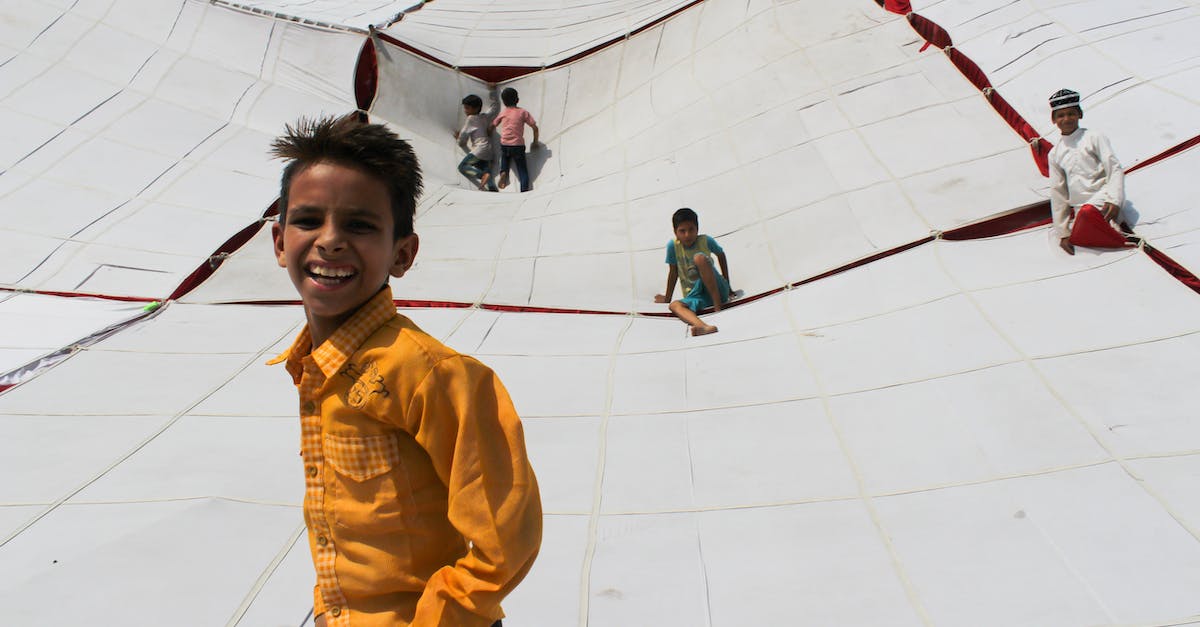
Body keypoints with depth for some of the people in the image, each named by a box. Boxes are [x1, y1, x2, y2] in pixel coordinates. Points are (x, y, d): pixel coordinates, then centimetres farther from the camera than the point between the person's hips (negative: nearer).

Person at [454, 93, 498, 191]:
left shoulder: (471, 118, -2)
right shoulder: (485, 117, 17)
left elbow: (463, 135, 1)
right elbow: (494, 108, 35)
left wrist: (458, 138, 23)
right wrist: (493, 93, 46)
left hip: (479, 149, -8)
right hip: (488, 151, 8)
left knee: (462, 166, -15)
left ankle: (483, 174, -34)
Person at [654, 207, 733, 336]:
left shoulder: (706, 241, -4)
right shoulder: (673, 246, -5)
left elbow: (721, 255, 14)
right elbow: (673, 273, 5)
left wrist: (727, 285, 16)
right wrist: (667, 298, 11)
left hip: (717, 290, -1)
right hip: (696, 296, 2)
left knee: (699, 257, -25)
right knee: (674, 305, -31)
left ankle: (718, 304, -23)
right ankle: (702, 326, -61)